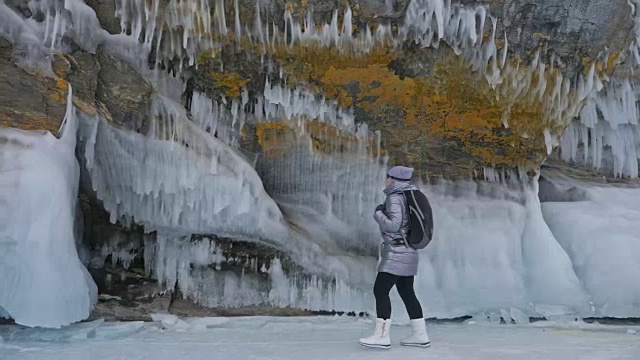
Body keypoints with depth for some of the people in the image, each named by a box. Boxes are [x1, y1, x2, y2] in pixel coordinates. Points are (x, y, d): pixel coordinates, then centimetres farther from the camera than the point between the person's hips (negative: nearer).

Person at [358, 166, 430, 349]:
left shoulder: (395, 198, -13)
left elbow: (393, 225, -21)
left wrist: (378, 213, -6)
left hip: (397, 252, -10)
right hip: (407, 252, 10)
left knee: (380, 290, -8)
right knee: (407, 293, 12)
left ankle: (382, 335, -9)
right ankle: (420, 335, 15)